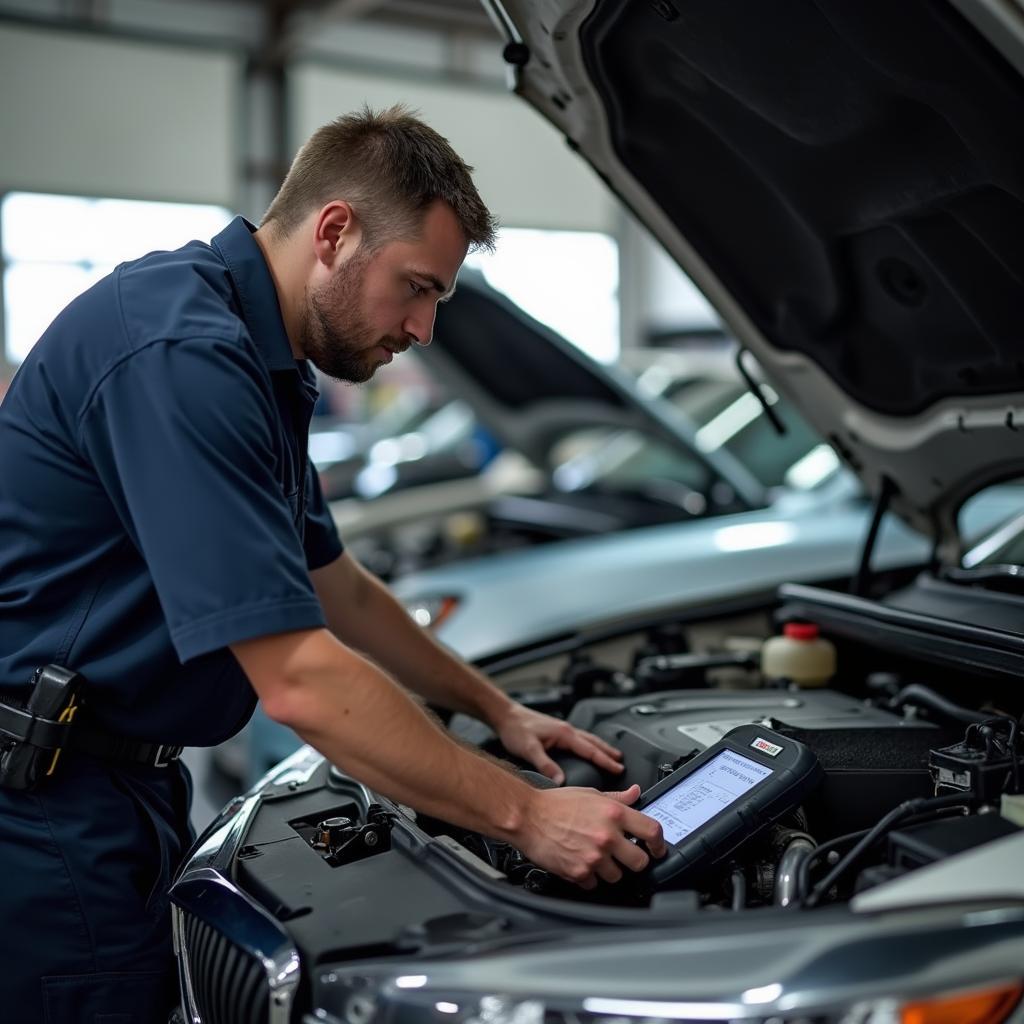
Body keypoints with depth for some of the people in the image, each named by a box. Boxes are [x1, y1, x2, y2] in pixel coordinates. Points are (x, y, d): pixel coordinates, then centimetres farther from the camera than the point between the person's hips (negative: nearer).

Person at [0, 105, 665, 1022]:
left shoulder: (257, 361, 8)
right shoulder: (183, 354, -24)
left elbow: (334, 585, 18)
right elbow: (300, 681, -27)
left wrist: (500, 712, 16)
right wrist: (525, 817, -20)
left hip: (125, 785, 9)